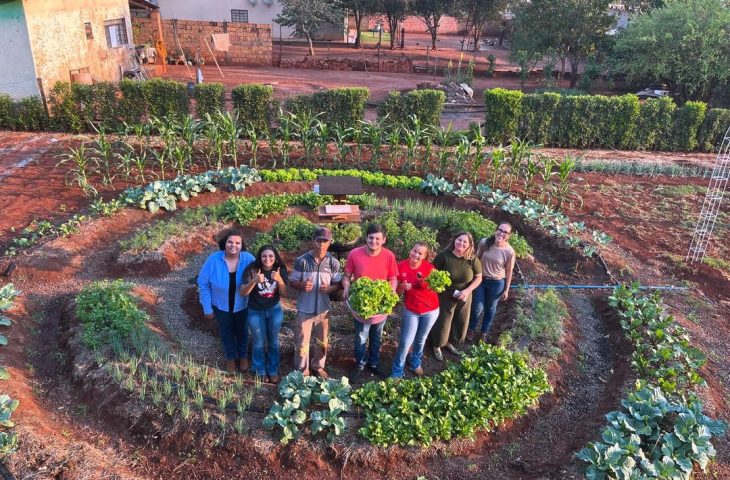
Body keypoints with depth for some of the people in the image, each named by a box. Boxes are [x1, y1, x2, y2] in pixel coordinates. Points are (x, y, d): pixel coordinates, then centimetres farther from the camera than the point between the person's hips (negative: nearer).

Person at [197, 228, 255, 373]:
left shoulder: (248, 259, -24)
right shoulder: (213, 259, -24)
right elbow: (203, 284, -15)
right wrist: (207, 308, -11)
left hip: (242, 306, 0)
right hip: (221, 306, 0)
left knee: (242, 332, 25)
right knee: (226, 332, 25)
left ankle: (243, 356, 53)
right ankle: (231, 357, 52)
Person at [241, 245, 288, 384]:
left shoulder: (280, 270, -12)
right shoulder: (252, 269, -19)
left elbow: (285, 293, -10)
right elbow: (243, 292, -21)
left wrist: (279, 280, -29)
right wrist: (254, 281, -39)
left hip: (274, 310, 2)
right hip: (255, 312, -2)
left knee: (273, 341, 14)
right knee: (259, 342, 10)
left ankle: (273, 371, 33)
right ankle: (260, 371, 33)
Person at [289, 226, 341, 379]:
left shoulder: (333, 262, -6)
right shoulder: (302, 261, -11)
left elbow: (338, 284, 2)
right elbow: (292, 282, -3)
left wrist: (329, 288, -20)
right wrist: (302, 285, -24)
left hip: (324, 309, 2)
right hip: (305, 310, -2)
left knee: (323, 342, 19)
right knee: (302, 343, 7)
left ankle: (318, 366, 43)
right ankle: (302, 372, 28)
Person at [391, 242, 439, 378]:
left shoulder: (429, 267, -15)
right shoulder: (401, 266, -12)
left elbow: (436, 288, -12)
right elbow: (397, 290, -3)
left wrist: (428, 283, -32)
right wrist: (402, 287, -24)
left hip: (430, 310, 0)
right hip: (411, 310, 0)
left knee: (421, 339, 20)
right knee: (405, 342, 0)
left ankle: (416, 362, 46)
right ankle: (397, 372, 20)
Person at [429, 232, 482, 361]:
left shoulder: (472, 259, -11)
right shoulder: (444, 255, -19)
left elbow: (478, 278, -4)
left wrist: (467, 291, -18)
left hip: (464, 297, 3)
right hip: (445, 296, -3)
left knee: (461, 322, 18)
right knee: (442, 322, 9)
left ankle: (449, 342, 45)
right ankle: (437, 346, 34)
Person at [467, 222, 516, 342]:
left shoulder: (509, 251, -20)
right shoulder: (484, 242, -16)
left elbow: (509, 271, -8)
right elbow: (476, 259, 0)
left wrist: (506, 290, -2)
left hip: (497, 283, -1)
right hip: (480, 279, 1)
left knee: (490, 308, 20)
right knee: (477, 308, 8)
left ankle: (484, 332, 44)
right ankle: (471, 329, 38)